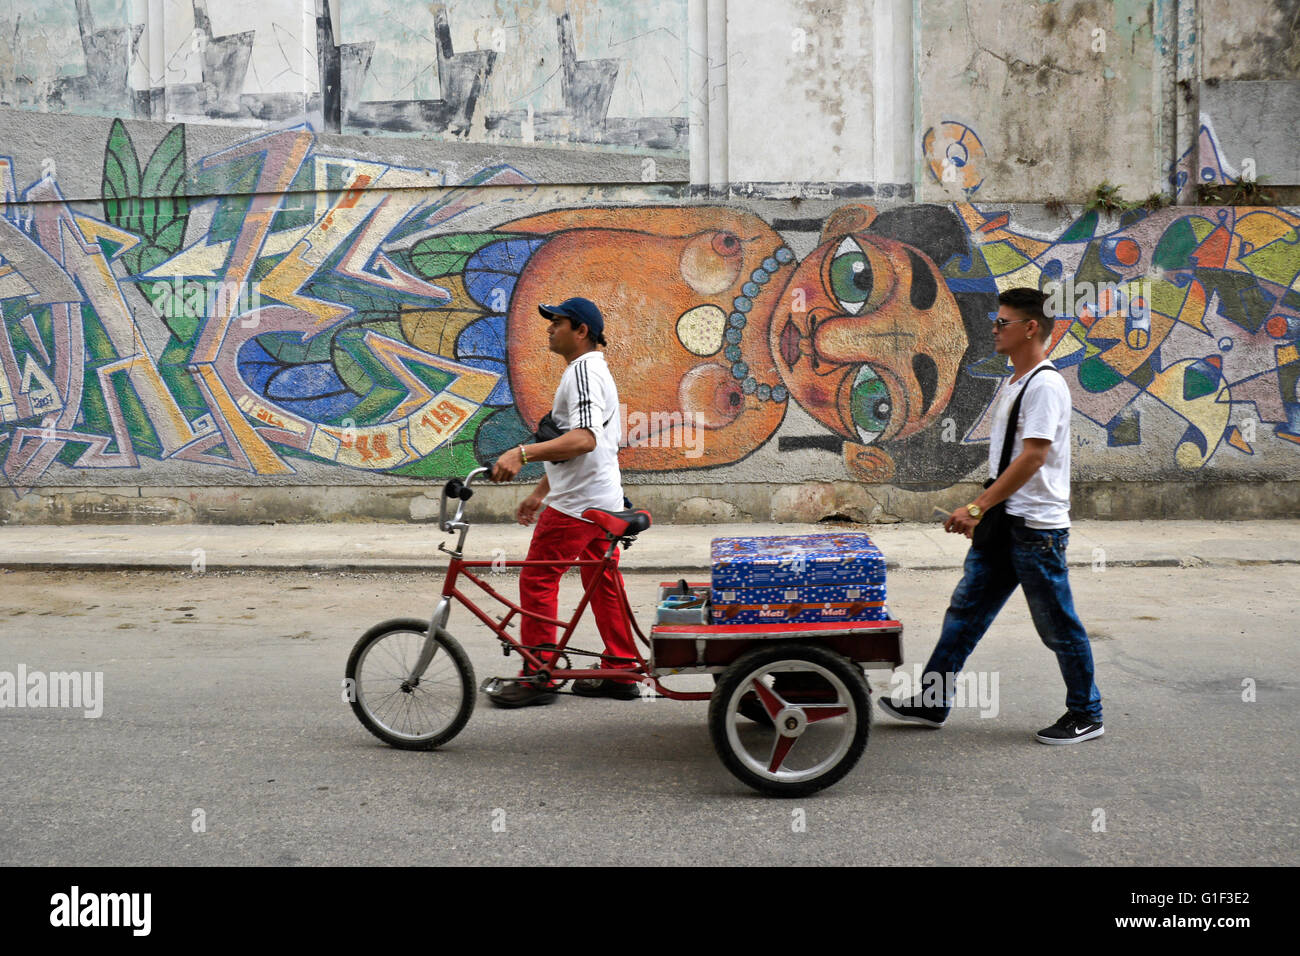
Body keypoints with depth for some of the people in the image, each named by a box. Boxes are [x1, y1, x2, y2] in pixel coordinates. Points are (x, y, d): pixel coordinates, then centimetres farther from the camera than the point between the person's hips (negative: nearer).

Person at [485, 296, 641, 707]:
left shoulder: (583, 371, -14)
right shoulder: (594, 371, 20)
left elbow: (584, 439, -29)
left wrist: (522, 453, -36)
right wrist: (539, 493, 27)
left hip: (577, 502, -11)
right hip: (602, 498, 11)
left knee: (537, 579, -5)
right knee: (603, 584, 12)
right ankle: (621, 672, 17)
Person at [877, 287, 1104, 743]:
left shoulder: (1045, 385, -16)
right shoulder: (1010, 384, 14)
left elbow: (1033, 457, -24)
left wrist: (976, 507, -26)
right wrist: (983, 510, 18)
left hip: (1037, 528, -9)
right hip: (1003, 523, 10)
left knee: (1058, 627, 3)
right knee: (965, 611, 10)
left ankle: (1086, 717, 19)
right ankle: (932, 703, 17)